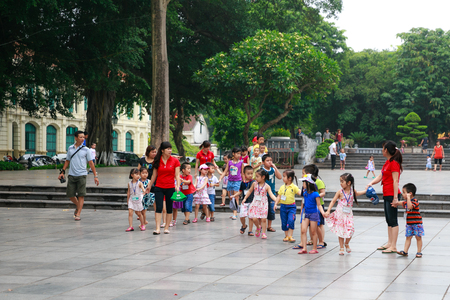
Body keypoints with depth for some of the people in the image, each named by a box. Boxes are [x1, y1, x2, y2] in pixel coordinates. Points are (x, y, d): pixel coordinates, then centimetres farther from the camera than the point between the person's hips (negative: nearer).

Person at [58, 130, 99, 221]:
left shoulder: (86, 150, 0)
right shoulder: (70, 148, 8)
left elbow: (91, 163, 0)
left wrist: (95, 176, -4)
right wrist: (62, 172, 13)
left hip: (81, 175, -3)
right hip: (71, 175, 3)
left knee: (81, 195, -7)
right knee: (70, 194, 3)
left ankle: (78, 214, -2)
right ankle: (78, 206, 30)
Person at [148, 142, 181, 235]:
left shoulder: (175, 161, -1)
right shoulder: (157, 161, 2)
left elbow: (177, 175, -2)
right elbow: (154, 175, 12)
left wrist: (178, 185, -16)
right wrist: (150, 185, 17)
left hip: (170, 188, 0)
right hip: (159, 188, 0)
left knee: (169, 209, 6)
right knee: (159, 208, -8)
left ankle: (166, 228, 16)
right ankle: (157, 229, -10)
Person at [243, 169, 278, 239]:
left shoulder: (267, 186, -8)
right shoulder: (254, 184, 0)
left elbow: (271, 195, -13)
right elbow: (250, 191, 14)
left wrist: (276, 200, -30)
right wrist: (245, 198, 13)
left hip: (263, 204, -2)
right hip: (255, 204, 2)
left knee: (263, 219, -1)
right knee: (254, 218, -8)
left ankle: (263, 233, 10)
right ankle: (258, 227, 23)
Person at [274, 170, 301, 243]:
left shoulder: (294, 187, -5)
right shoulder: (282, 187, 7)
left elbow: (300, 193, -11)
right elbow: (279, 196, 10)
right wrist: (276, 204, 1)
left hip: (291, 207, -4)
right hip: (283, 206, 4)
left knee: (291, 221, -16)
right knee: (284, 222, 7)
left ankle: (291, 236, -7)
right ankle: (286, 236, 21)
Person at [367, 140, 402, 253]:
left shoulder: (394, 163, -15)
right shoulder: (387, 162, 14)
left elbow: (395, 181, -19)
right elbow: (380, 176, 16)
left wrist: (395, 198, -22)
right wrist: (371, 183, -2)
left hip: (392, 195, -10)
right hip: (386, 194, 10)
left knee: (393, 221, -6)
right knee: (389, 221, 15)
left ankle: (393, 247, -4)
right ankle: (389, 243, 22)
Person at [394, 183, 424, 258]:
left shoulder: (415, 201, -17)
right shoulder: (406, 202, 10)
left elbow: (410, 207, -36)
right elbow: (401, 203, 31)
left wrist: (408, 198, -32)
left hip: (417, 223, -8)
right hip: (409, 224, 8)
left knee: (418, 237, 3)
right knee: (408, 237, 6)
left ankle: (419, 252, 7)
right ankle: (405, 251, 4)